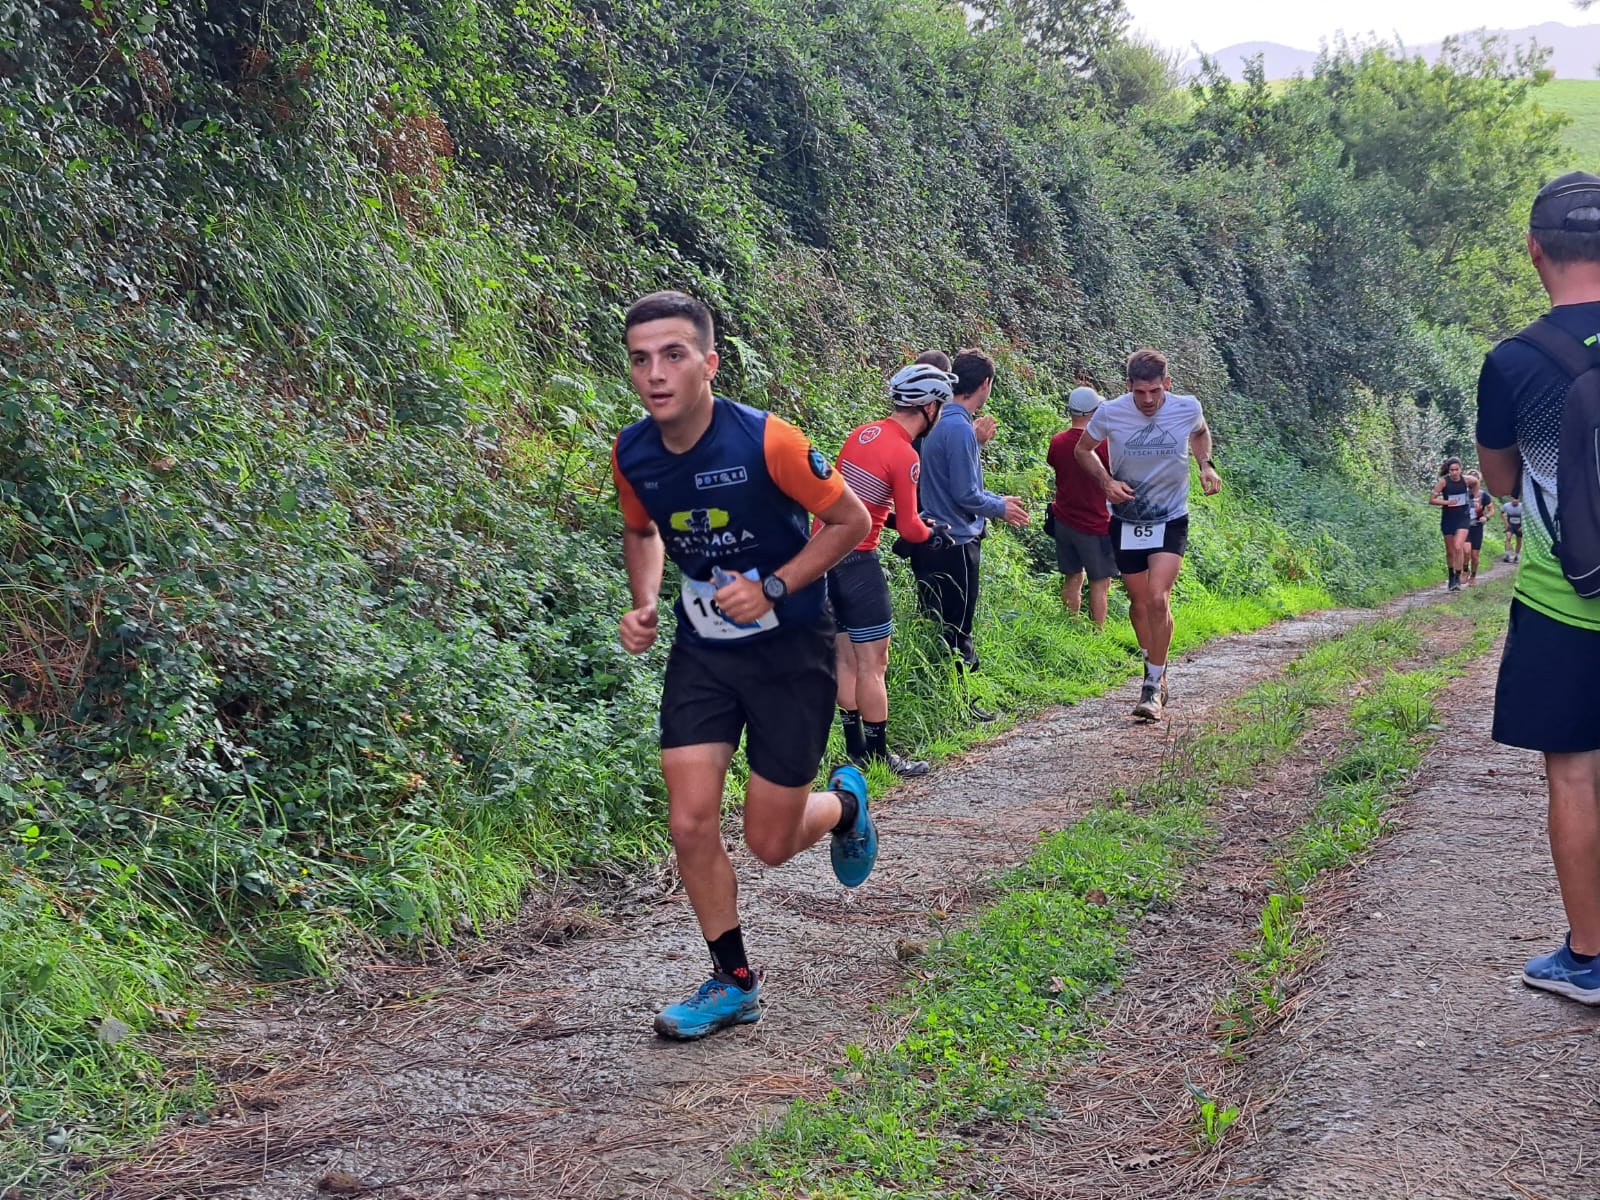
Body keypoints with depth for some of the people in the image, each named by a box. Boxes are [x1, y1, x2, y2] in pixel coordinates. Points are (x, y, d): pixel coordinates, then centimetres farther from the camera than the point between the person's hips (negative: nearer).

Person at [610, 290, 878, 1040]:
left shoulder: (766, 441, -23)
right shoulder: (632, 456, -8)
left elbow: (849, 520, -12)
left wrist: (772, 588, -22)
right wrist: (643, 604, -4)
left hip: (790, 650, -4)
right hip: (702, 653, 4)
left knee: (771, 844, 1)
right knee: (690, 824, -4)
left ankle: (844, 802, 37)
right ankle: (734, 984, 16)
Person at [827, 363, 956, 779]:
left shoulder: (862, 433, 9)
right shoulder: (905, 456, -15)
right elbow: (909, 528, -12)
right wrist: (930, 533, 9)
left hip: (823, 551, 9)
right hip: (856, 560, -9)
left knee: (847, 659, 14)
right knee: (873, 663, 0)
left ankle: (856, 750, 19)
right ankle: (879, 756, 5)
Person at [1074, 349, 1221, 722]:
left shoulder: (1187, 408, -11)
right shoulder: (1110, 414, -14)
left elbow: (1200, 432, 15)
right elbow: (1083, 450, 5)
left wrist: (1206, 464, -3)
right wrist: (1106, 481, -12)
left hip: (1171, 520, -1)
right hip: (1126, 519, 2)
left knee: (1158, 599, -17)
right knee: (1139, 602, 10)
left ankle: (1153, 686, -6)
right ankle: (1157, 672, 33)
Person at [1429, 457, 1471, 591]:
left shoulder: (1465, 480, -6)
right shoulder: (1444, 481, -11)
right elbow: (1431, 500, -12)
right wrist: (1447, 502, -23)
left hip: (1463, 517, 0)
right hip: (1448, 518, 0)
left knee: (1459, 547, -17)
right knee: (1450, 551, 9)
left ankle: (1458, 578, -9)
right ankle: (1451, 578, 27)